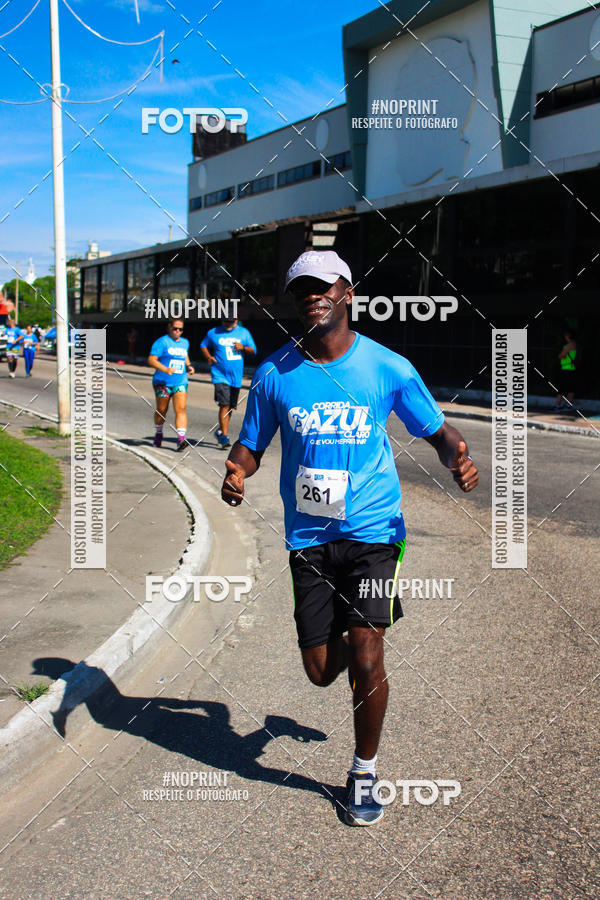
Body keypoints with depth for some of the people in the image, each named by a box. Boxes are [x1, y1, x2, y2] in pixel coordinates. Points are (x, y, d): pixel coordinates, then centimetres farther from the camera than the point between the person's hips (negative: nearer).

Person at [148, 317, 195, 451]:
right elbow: (151, 360, -12)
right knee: (161, 410, 9)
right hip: (162, 382, -3)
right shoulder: (162, 342, -4)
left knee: (181, 409, -13)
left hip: (180, 382, 3)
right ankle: (158, 433, 33)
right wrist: (165, 369, -26)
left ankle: (181, 439, -20)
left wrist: (188, 366, 14)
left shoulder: (185, 342, 15)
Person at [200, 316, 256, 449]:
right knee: (224, 405, -16)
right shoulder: (213, 333, 4)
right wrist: (208, 357, -4)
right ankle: (224, 436, -16)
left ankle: (220, 431, 33)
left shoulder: (244, 332, 8)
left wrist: (243, 348, -10)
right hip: (220, 375, -3)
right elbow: (203, 346, 16)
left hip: (236, 376, 4)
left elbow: (253, 350, 11)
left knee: (231, 406, 13)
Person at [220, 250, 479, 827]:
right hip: (308, 537, 2)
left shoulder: (388, 368, -4)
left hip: (374, 530, -2)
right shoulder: (274, 373, 1)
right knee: (321, 671, 6)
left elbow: (437, 432, 6)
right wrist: (237, 472, -13)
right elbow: (251, 444, 10)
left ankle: (364, 773, 17)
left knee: (365, 660, -9)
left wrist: (457, 460, -17)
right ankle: (351, 630, 44)